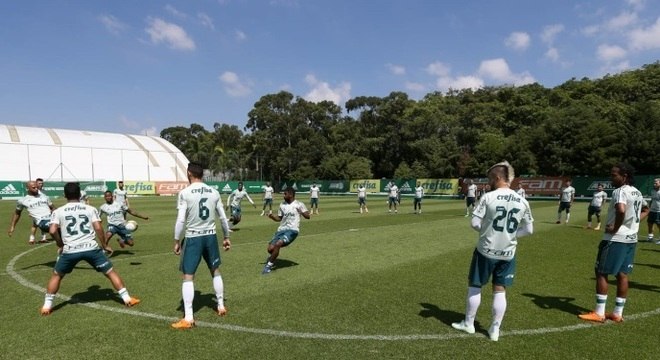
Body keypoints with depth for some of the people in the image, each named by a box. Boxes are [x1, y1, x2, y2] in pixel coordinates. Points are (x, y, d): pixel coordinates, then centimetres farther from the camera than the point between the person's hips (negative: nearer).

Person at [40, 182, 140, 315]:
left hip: (70, 250, 1)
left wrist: (61, 245, 12)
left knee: (56, 275, 25)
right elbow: (98, 228, -3)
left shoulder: (58, 211, 7)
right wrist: (104, 245, 7)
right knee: (110, 272, 8)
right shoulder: (90, 209, 7)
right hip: (91, 248, 0)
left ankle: (47, 306, 25)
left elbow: (53, 231, -5)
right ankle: (127, 298, 6)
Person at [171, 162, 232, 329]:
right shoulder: (214, 192, 2)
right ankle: (221, 306, 31)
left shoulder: (185, 193, -10)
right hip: (211, 236, 4)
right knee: (215, 272, 20)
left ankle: (188, 318, 3)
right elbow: (223, 217, 6)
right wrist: (226, 237, 18)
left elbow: (181, 220, -13)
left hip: (193, 238, -4)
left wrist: (177, 241, -3)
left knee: (188, 277, 3)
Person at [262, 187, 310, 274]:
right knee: (270, 248, -8)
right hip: (281, 229, 5)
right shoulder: (282, 205, 13)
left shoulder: (299, 204, -2)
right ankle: (272, 259, 29)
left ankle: (269, 265, -10)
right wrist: (272, 216, -1)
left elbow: (308, 216, -4)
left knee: (278, 244, -27)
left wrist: (302, 213, -25)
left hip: (292, 230, -5)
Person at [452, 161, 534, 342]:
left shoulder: (489, 197, -14)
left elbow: (475, 223, -14)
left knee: (474, 285, 13)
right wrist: (510, 234, 13)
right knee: (500, 290, 13)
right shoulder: (522, 201, -1)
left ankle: (468, 323, 24)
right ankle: (495, 330, 20)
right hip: (508, 253, 4)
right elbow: (529, 230, 4)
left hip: (486, 250, -4)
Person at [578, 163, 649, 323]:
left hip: (615, 239, -9)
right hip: (631, 239, 9)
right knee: (622, 275, 12)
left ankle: (599, 313, 3)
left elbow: (621, 210, -36)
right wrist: (633, 222, 19)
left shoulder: (620, 191, -16)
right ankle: (617, 313, 17)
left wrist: (616, 228, -21)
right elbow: (645, 210, 32)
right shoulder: (637, 193, 14)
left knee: (601, 273, 0)